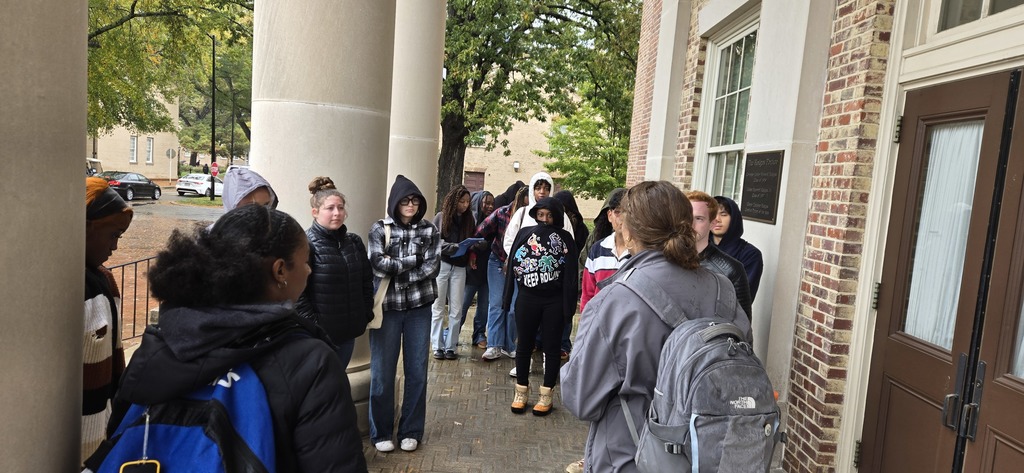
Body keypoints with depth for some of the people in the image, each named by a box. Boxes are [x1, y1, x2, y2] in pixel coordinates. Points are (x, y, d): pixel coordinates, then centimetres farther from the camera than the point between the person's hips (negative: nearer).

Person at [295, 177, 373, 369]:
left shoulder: (355, 242, 9)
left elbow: (367, 280, 16)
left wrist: (366, 313, 9)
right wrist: (312, 324, -17)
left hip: (348, 331, 6)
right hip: (319, 334, -6)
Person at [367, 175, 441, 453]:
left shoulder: (429, 230, 5)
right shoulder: (379, 229, 1)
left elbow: (432, 267, -6)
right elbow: (378, 264, -13)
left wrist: (396, 269, -13)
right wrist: (413, 259, -11)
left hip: (419, 308, 2)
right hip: (387, 308, -1)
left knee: (417, 371, 7)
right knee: (383, 372, 4)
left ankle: (411, 431, 22)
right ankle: (381, 432, 20)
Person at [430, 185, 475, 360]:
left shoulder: (469, 219, 7)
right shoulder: (441, 217, -2)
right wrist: (457, 246, -19)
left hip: (459, 267, 3)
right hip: (441, 265, -3)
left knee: (456, 309, 4)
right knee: (438, 308, 4)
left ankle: (450, 346, 12)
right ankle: (438, 346, 11)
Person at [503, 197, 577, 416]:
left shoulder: (565, 238, 2)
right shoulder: (524, 233, 6)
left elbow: (570, 274, -2)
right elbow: (512, 266, 7)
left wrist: (568, 305, -9)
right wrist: (507, 298, 2)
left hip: (554, 301, -1)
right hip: (527, 299, 2)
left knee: (551, 347, 7)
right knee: (524, 345, 10)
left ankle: (546, 395, 19)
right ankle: (521, 392, 24)